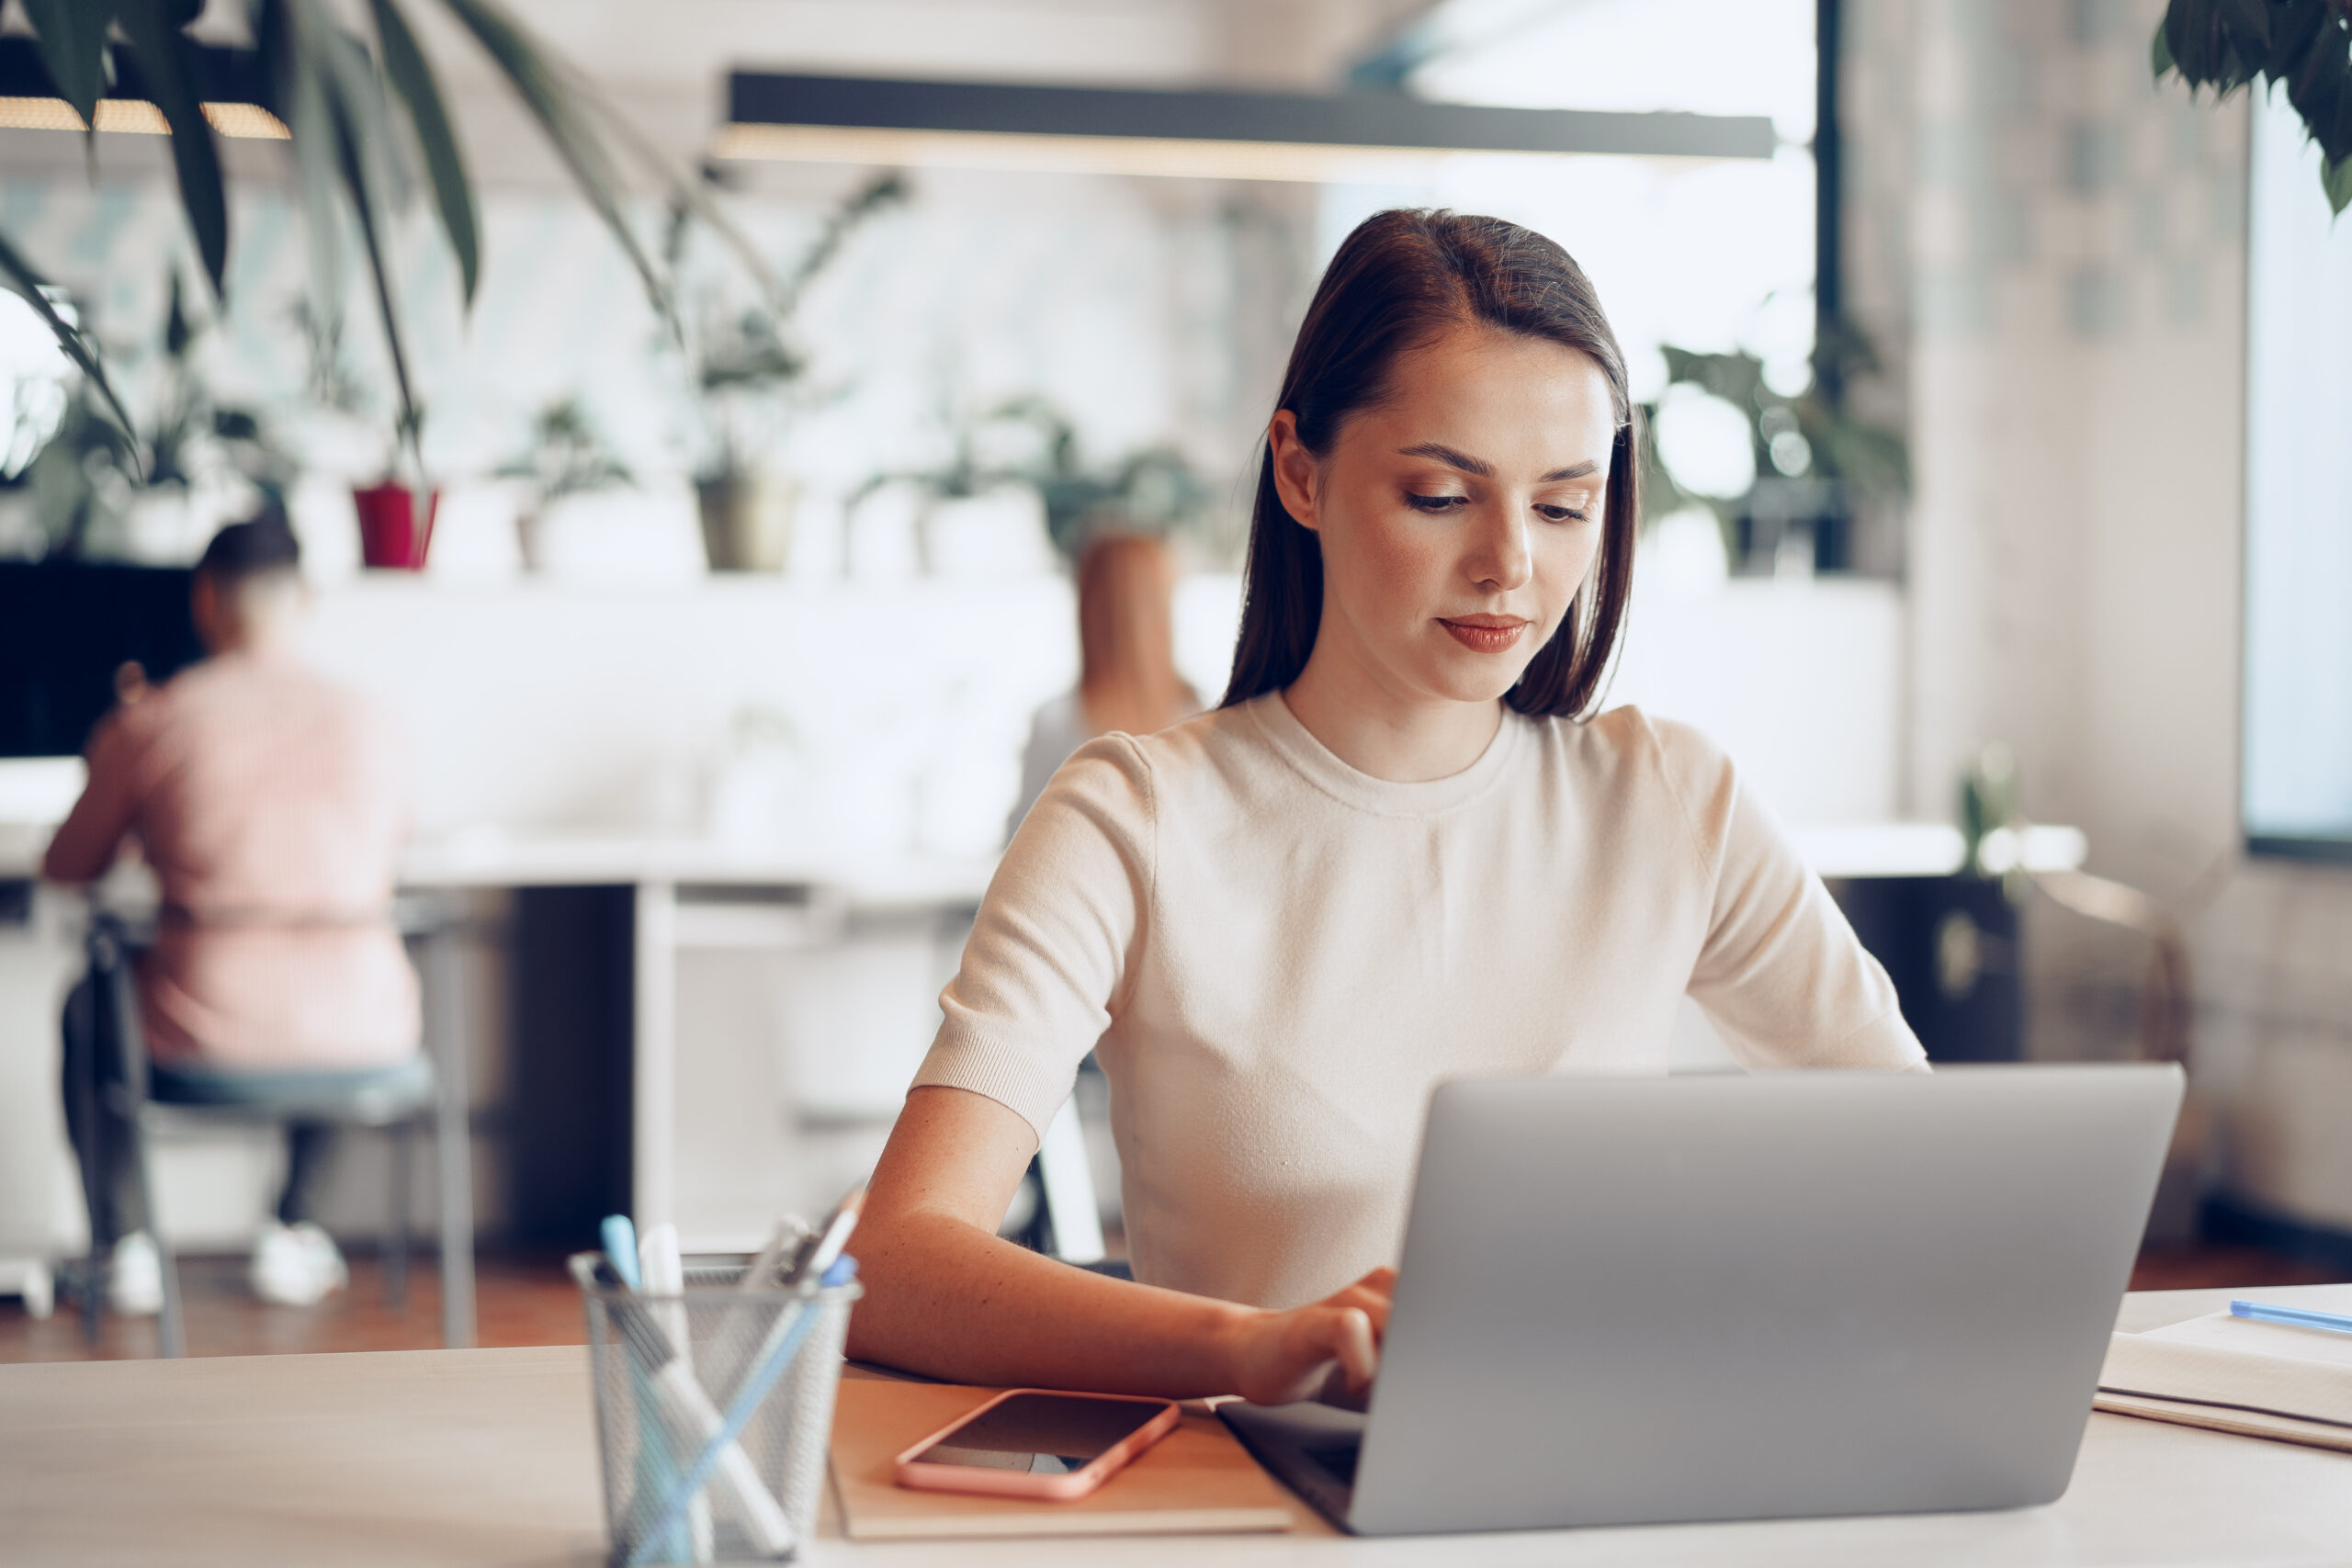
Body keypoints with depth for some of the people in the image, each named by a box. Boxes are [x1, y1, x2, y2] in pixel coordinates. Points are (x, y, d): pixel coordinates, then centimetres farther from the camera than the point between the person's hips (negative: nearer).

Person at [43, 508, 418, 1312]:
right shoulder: (370, 723, 4)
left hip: (202, 1034, -2)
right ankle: (291, 1232, 38)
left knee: (87, 1005, 34)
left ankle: (126, 1248, 32)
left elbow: (68, 868, 12)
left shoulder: (150, 722, -3)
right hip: (366, 1036, 2)